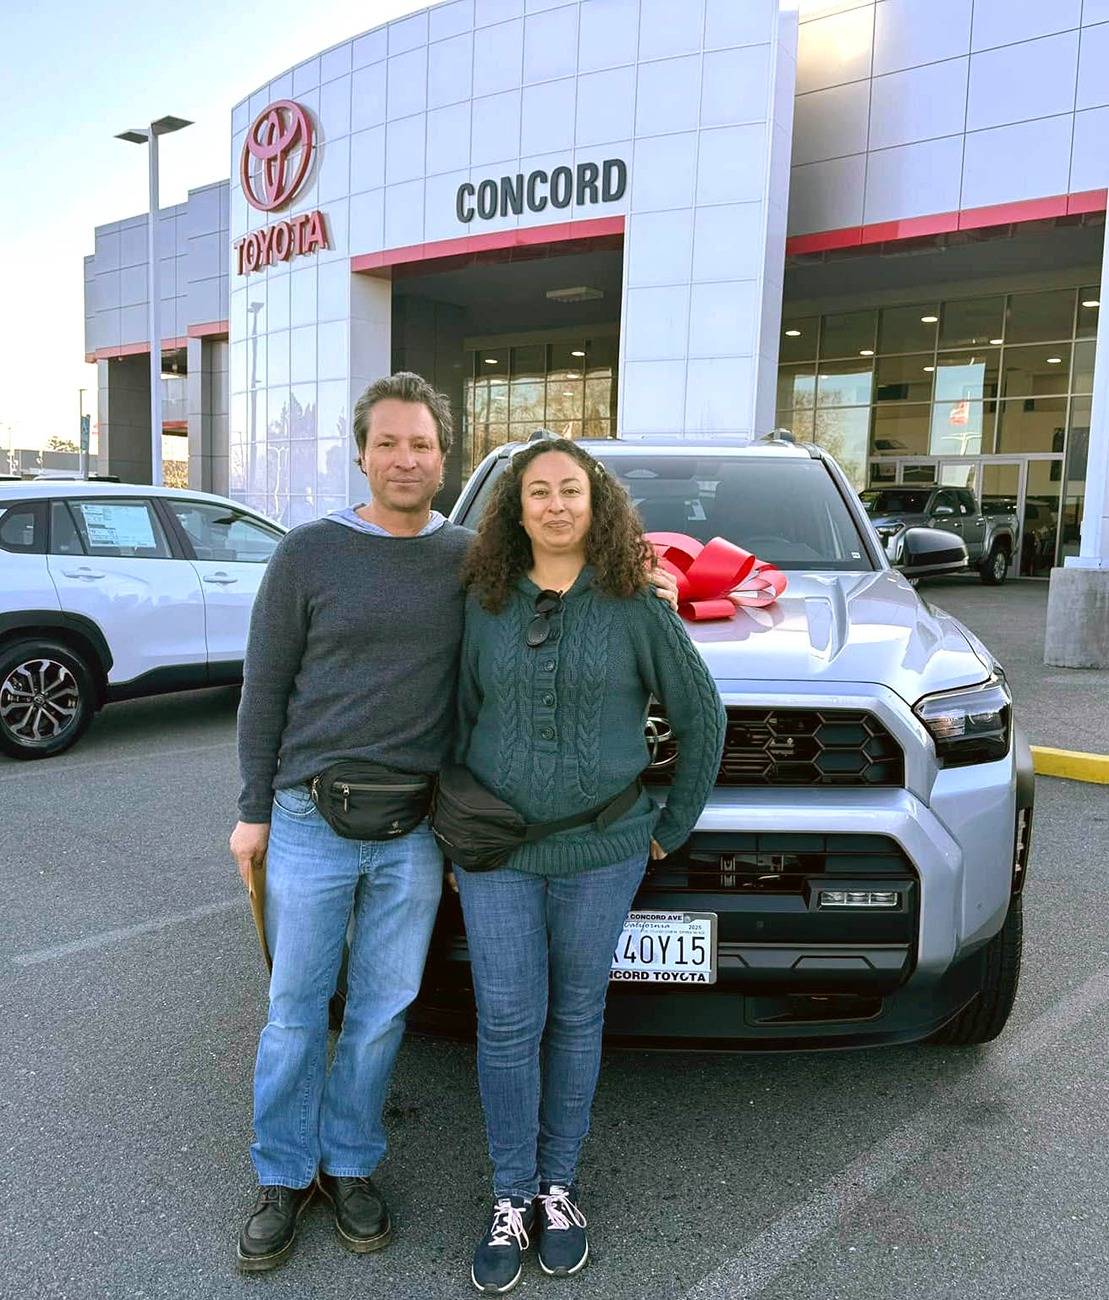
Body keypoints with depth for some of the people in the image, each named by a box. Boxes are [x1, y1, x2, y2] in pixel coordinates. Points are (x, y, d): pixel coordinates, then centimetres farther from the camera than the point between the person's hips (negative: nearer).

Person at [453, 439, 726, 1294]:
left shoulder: (636, 606, -4)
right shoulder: (485, 604, 1)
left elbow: (702, 714, 2)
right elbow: (459, 716, 8)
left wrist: (673, 826, 3)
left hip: (601, 854, -1)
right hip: (496, 851, 1)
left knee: (576, 1017, 12)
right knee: (507, 1022, 3)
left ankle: (559, 1185, 31)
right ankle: (512, 1198, 23)